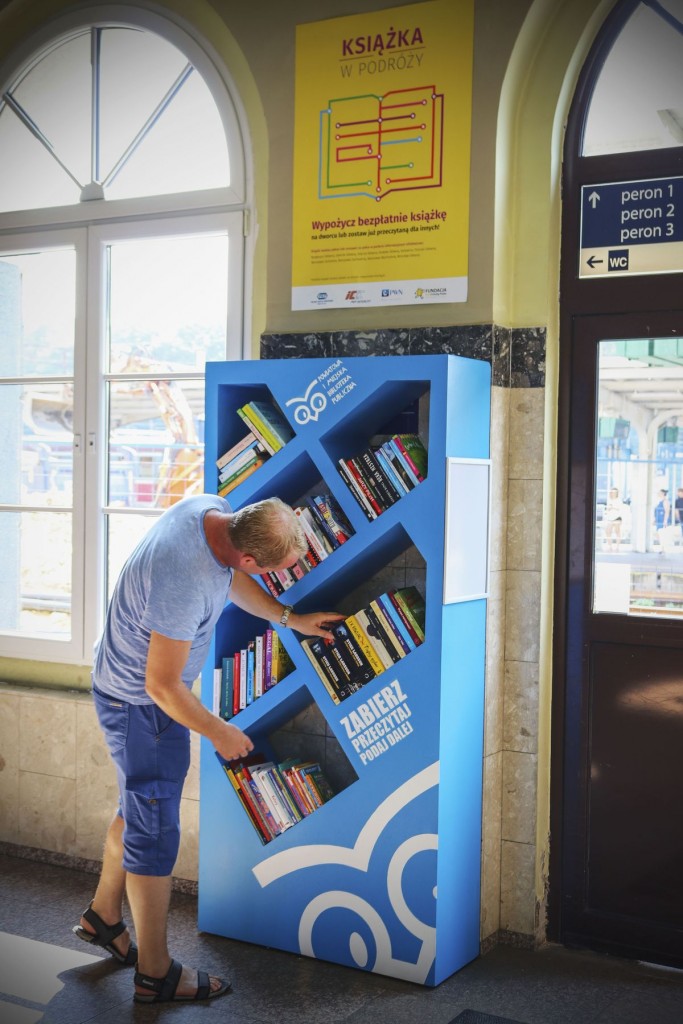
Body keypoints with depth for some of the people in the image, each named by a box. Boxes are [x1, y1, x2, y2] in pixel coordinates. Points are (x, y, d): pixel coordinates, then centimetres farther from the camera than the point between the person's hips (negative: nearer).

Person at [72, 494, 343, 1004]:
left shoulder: (211, 507, -13)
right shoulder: (185, 583, -39)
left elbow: (231, 579, 10)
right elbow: (162, 686, -28)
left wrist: (290, 618, 7)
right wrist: (219, 732, -14)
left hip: (128, 688, 10)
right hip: (140, 702, -9)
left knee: (140, 806, 23)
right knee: (154, 830, 2)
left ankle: (103, 916, 43)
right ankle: (155, 973, 16)